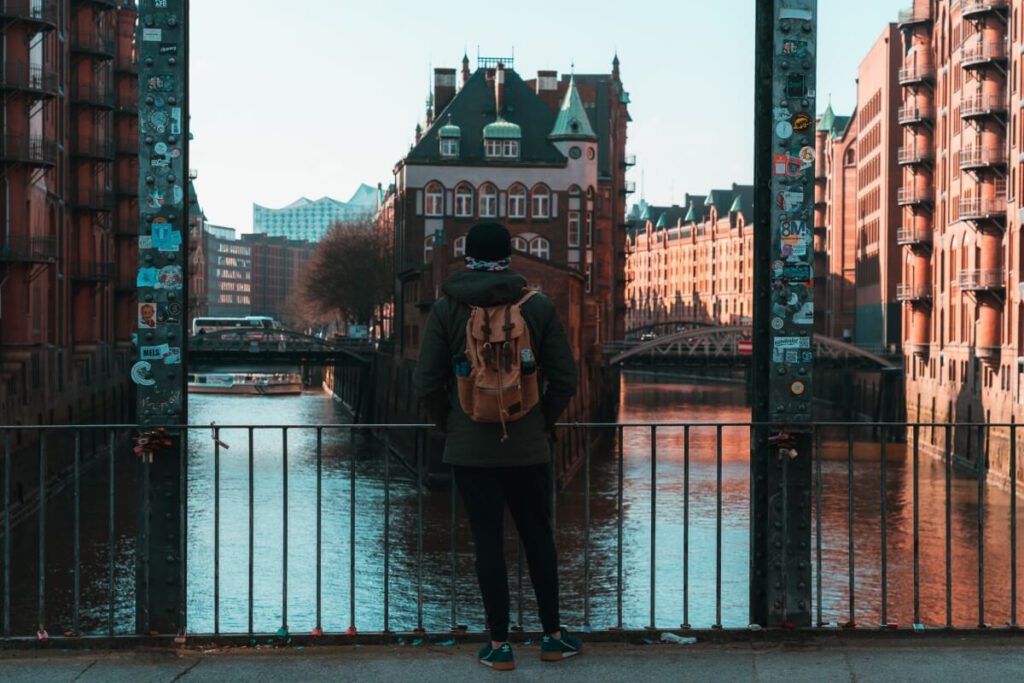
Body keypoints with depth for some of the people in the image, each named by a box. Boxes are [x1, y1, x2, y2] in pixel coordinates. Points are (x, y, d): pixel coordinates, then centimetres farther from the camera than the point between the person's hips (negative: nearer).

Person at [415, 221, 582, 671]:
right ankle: (552, 636, 18)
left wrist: (449, 426, 9)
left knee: (488, 542, 3)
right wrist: (544, 423, 12)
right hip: (528, 446, 1)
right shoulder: (538, 307, -3)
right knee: (538, 537, 12)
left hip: (470, 448, -1)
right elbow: (564, 379, -2)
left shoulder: (446, 309, -5)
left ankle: (499, 645, 7)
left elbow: (427, 384, -5)